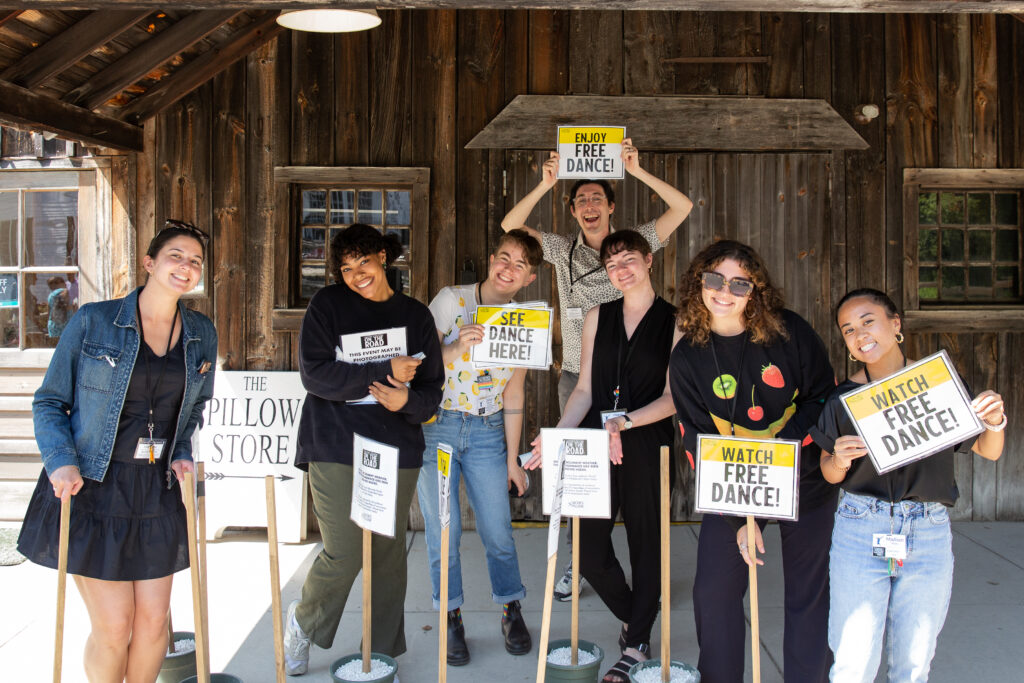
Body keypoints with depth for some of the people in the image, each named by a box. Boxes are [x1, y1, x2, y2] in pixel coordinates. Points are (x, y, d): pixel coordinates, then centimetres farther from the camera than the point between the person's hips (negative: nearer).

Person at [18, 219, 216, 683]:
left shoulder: (202, 335, 7)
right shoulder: (93, 322, -5)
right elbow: (49, 402, -1)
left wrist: (182, 453, 3)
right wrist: (61, 461, -15)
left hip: (157, 493, 4)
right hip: (90, 490, -4)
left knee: (153, 621, 6)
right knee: (113, 626, -3)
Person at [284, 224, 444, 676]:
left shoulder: (415, 315, 9)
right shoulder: (327, 305, 1)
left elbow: (432, 390, 8)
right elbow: (315, 374, -12)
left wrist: (406, 399, -15)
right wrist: (385, 372, -16)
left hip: (397, 449, 3)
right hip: (336, 447, -3)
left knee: (389, 553, 7)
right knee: (344, 554, -8)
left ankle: (384, 654, 23)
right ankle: (303, 622, 23)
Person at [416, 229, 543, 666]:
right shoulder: (451, 301, -7)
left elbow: (513, 396, 6)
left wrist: (513, 460, 7)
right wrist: (456, 348, -27)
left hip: (487, 433, 2)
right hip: (436, 428, -2)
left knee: (498, 530, 2)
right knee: (443, 531, 1)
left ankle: (511, 612, 24)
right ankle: (452, 620, 19)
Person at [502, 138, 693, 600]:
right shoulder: (563, 250, 7)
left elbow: (682, 208, -4)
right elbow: (510, 227, -1)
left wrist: (637, 171, -13)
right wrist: (546, 184, -12)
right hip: (577, 376, 2)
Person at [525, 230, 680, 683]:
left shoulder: (674, 322, 1)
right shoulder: (597, 318, 12)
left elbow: (673, 398, -4)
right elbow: (584, 389, 10)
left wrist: (625, 422, -18)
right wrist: (557, 435, -4)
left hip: (647, 444, -3)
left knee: (645, 540, 5)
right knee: (587, 542, 0)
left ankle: (636, 645, 21)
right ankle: (633, 619, 27)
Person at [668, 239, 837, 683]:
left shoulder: (790, 332, -10)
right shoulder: (687, 358, -7)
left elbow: (825, 395, -3)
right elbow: (698, 445, -6)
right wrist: (738, 517, -12)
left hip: (803, 478, 0)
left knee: (809, 592, 7)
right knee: (714, 591, -1)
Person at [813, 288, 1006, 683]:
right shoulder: (844, 397, -1)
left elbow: (987, 452, 9)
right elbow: (829, 474, 7)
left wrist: (994, 423, -12)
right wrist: (839, 460, -15)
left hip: (929, 535, 1)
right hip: (860, 532, 0)